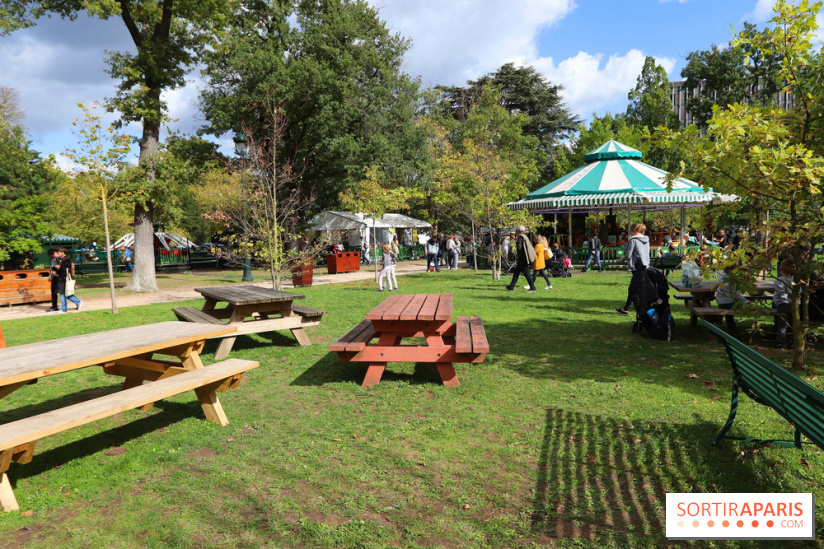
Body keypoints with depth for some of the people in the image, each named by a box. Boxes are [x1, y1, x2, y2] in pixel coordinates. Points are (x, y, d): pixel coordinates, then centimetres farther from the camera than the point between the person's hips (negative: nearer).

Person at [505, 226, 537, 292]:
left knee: (526, 272, -5)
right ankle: (511, 287, 17)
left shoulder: (520, 237, -15)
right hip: (522, 258, 10)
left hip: (523, 259, -10)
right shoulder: (524, 236, 14)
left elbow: (519, 247, -25)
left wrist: (516, 241, -11)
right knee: (516, 272, 13)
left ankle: (532, 288, 0)